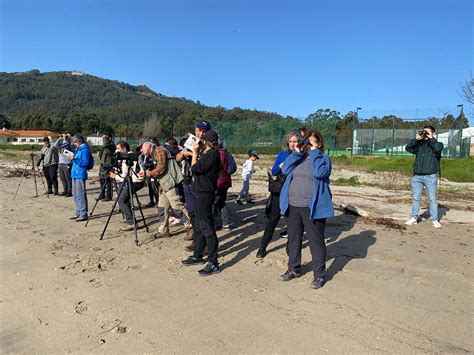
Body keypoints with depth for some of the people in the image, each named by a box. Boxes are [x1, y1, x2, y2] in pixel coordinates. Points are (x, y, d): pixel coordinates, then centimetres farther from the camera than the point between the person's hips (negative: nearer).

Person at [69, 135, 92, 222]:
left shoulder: (85, 150, -11)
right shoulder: (77, 149, 16)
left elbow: (85, 163, -18)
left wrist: (75, 159, -23)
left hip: (80, 175, -10)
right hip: (75, 174, 10)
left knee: (81, 194, -8)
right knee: (75, 194, 16)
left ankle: (84, 214, -2)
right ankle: (78, 212, 26)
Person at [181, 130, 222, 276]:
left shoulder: (212, 154, -16)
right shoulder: (207, 153, 15)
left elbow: (195, 169, -18)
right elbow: (199, 167, 15)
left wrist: (195, 152, -8)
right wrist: (197, 153, 12)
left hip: (205, 194, -10)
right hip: (201, 192, 10)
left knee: (207, 228, -9)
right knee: (200, 226, 17)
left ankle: (213, 263, -4)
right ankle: (198, 256, 29)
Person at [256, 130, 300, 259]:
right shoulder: (282, 153, 4)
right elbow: (273, 172, 4)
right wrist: (281, 166, -14)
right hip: (279, 191, 2)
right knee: (273, 219, 4)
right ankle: (263, 247, 12)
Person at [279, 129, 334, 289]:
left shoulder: (323, 158, -1)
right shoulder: (298, 157, 13)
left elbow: (320, 172, -22)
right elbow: (285, 170, -3)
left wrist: (314, 153, -13)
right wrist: (296, 153, -8)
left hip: (312, 208, -5)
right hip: (293, 206, 5)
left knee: (316, 241, 2)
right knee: (293, 239, 15)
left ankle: (319, 274, 16)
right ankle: (294, 269, 32)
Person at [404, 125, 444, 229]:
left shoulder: (437, 144, 6)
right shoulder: (419, 145, 15)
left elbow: (438, 149, -17)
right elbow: (408, 148, 1)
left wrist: (431, 138, -8)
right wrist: (416, 139, -4)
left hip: (430, 176, -3)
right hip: (417, 176, 3)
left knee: (432, 199, 2)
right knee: (416, 198, 8)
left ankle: (434, 220, 8)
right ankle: (414, 218, 15)